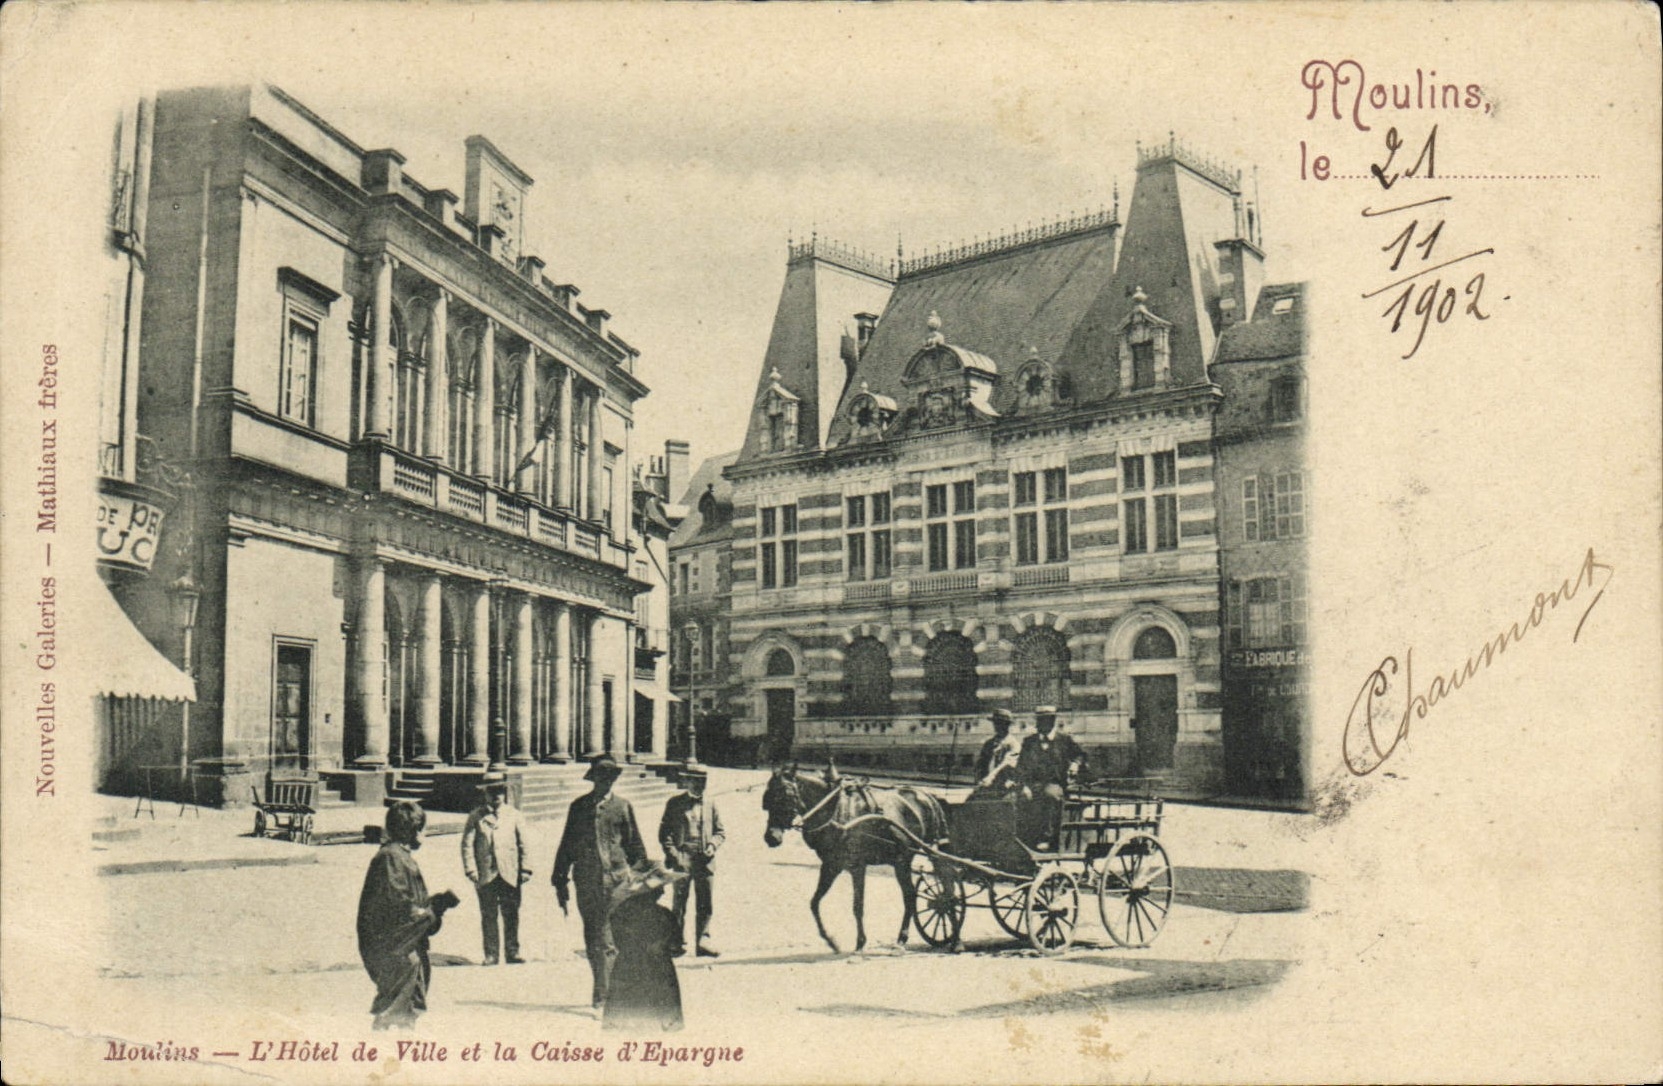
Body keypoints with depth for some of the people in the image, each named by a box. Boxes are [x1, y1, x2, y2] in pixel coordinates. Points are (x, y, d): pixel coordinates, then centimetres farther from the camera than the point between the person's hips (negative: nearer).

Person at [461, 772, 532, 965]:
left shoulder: (513, 814, 10)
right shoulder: (476, 817, 4)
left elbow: (523, 843, 11)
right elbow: (467, 844, 2)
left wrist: (525, 868, 4)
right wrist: (471, 870, -6)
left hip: (510, 875, 1)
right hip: (485, 875, -1)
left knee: (511, 915, 2)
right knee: (488, 917, 4)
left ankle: (512, 951, 10)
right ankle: (490, 954, 11)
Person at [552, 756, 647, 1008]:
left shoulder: (622, 806, 7)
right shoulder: (579, 806, 11)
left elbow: (635, 844, 11)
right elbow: (567, 845, 14)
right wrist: (560, 881, 11)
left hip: (617, 879, -2)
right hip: (586, 880, 2)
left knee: (608, 938, -8)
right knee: (593, 938, 6)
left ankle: (602, 992, -4)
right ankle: (602, 989, 18)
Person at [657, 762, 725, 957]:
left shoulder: (709, 805, 12)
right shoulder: (675, 803, 4)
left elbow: (720, 831, 18)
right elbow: (664, 832, 2)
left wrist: (713, 845, -2)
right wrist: (673, 854, -9)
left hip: (705, 860, 3)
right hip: (682, 859, -2)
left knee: (705, 904, 2)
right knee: (679, 903, 2)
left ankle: (703, 940, 9)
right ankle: (678, 943, 11)